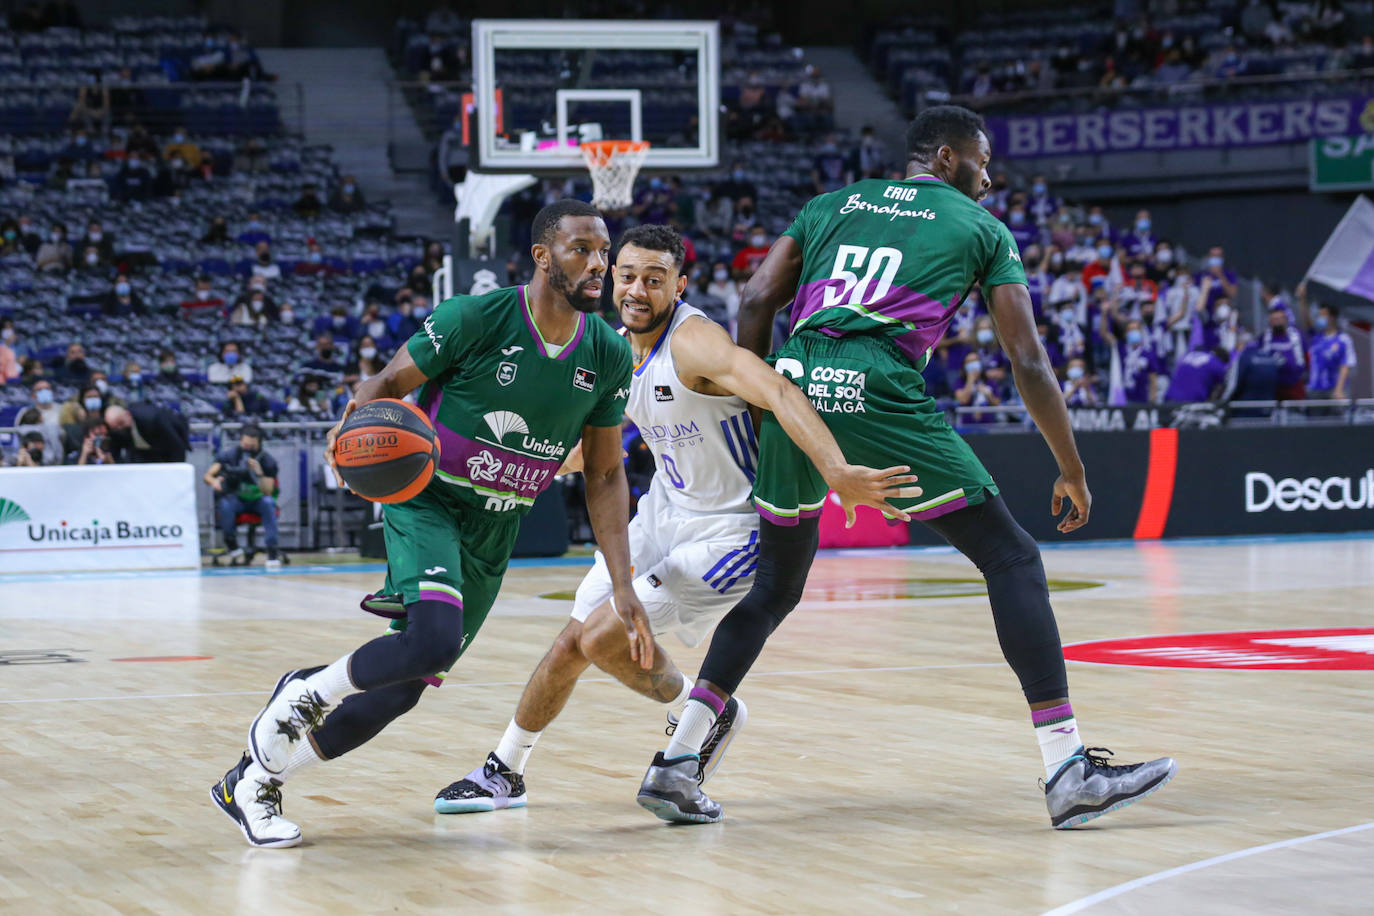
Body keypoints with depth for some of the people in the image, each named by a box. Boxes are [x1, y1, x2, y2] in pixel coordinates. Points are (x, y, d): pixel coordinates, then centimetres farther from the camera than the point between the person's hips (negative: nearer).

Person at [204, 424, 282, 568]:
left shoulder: (267, 460, -10)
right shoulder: (230, 454, -9)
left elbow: (268, 492, -16)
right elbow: (207, 476, -12)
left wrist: (259, 473, -33)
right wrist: (213, 481, -36)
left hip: (258, 500, 0)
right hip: (237, 500, 0)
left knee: (268, 502, -34)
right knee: (225, 504, -34)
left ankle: (272, 552, -34)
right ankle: (233, 548, -15)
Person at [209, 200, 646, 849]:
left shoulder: (608, 356, -2)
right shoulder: (477, 319, -17)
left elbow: (605, 474, 6)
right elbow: (389, 382, -7)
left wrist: (622, 584, 0)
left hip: (496, 529, 6)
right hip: (427, 498, -6)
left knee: (403, 686, 4)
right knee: (435, 639, -32)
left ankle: (254, 782, 20)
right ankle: (305, 692, -3)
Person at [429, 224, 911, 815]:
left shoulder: (694, 341, -26)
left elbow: (780, 395, -43)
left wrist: (836, 472, -57)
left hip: (728, 530, -8)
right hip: (663, 512, 8)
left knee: (606, 638, -14)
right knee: (572, 642, 8)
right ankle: (502, 773, 27)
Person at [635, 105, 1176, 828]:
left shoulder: (829, 206, 28)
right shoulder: (981, 227, 18)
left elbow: (756, 302, 16)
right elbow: (1028, 363, 12)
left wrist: (753, 412, 23)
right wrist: (1072, 471, 19)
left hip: (792, 388, 5)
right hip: (880, 395, -5)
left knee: (774, 583, 22)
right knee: (1010, 559, 4)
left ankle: (676, 764, 15)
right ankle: (1068, 771, -4)